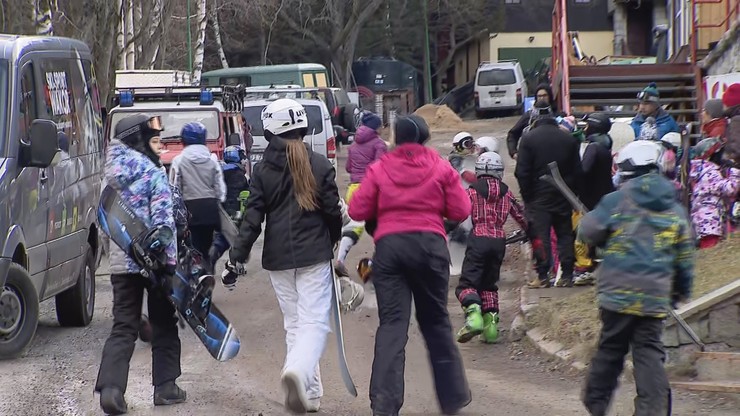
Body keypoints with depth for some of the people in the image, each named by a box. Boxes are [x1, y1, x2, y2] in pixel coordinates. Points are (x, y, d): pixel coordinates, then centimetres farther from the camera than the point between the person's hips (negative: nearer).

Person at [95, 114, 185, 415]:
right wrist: (169, 262, -16)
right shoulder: (153, 175, -10)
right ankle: (165, 386, 14)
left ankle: (110, 387, -12)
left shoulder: (114, 176, 9)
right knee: (163, 325, 11)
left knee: (123, 327, 5)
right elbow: (163, 221, -16)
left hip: (120, 262, 5)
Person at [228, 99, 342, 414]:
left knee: (293, 323, 13)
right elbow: (332, 211, 0)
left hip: (277, 258, 2)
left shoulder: (262, 170, 0)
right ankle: (298, 370, -34)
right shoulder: (319, 166, -4)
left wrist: (238, 254, -2)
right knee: (314, 322, -6)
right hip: (314, 255, -2)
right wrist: (334, 240, 18)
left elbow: (253, 217, -5)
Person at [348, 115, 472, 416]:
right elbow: (460, 211, 3)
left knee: (392, 324, -2)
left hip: (389, 246, -1)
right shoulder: (441, 169, 6)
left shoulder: (379, 169, 5)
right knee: (435, 321, 14)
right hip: (430, 244, 1)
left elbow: (357, 211, 3)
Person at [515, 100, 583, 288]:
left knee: (540, 236, -2)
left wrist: (526, 195, -2)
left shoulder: (529, 138, -7)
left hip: (539, 197, -3)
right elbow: (578, 170, 8)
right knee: (565, 234, 9)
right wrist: (574, 193, 13)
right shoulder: (569, 139, 5)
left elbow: (522, 172, -9)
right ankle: (567, 275, 7)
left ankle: (542, 276, -5)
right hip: (564, 196, 3)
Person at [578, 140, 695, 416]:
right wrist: (682, 290, 26)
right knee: (649, 352, 5)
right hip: (656, 297, 2)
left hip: (618, 292, -2)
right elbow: (684, 257, 13)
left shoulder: (615, 201, -6)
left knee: (610, 350, 9)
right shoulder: (675, 210, 8)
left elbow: (587, 233, -2)